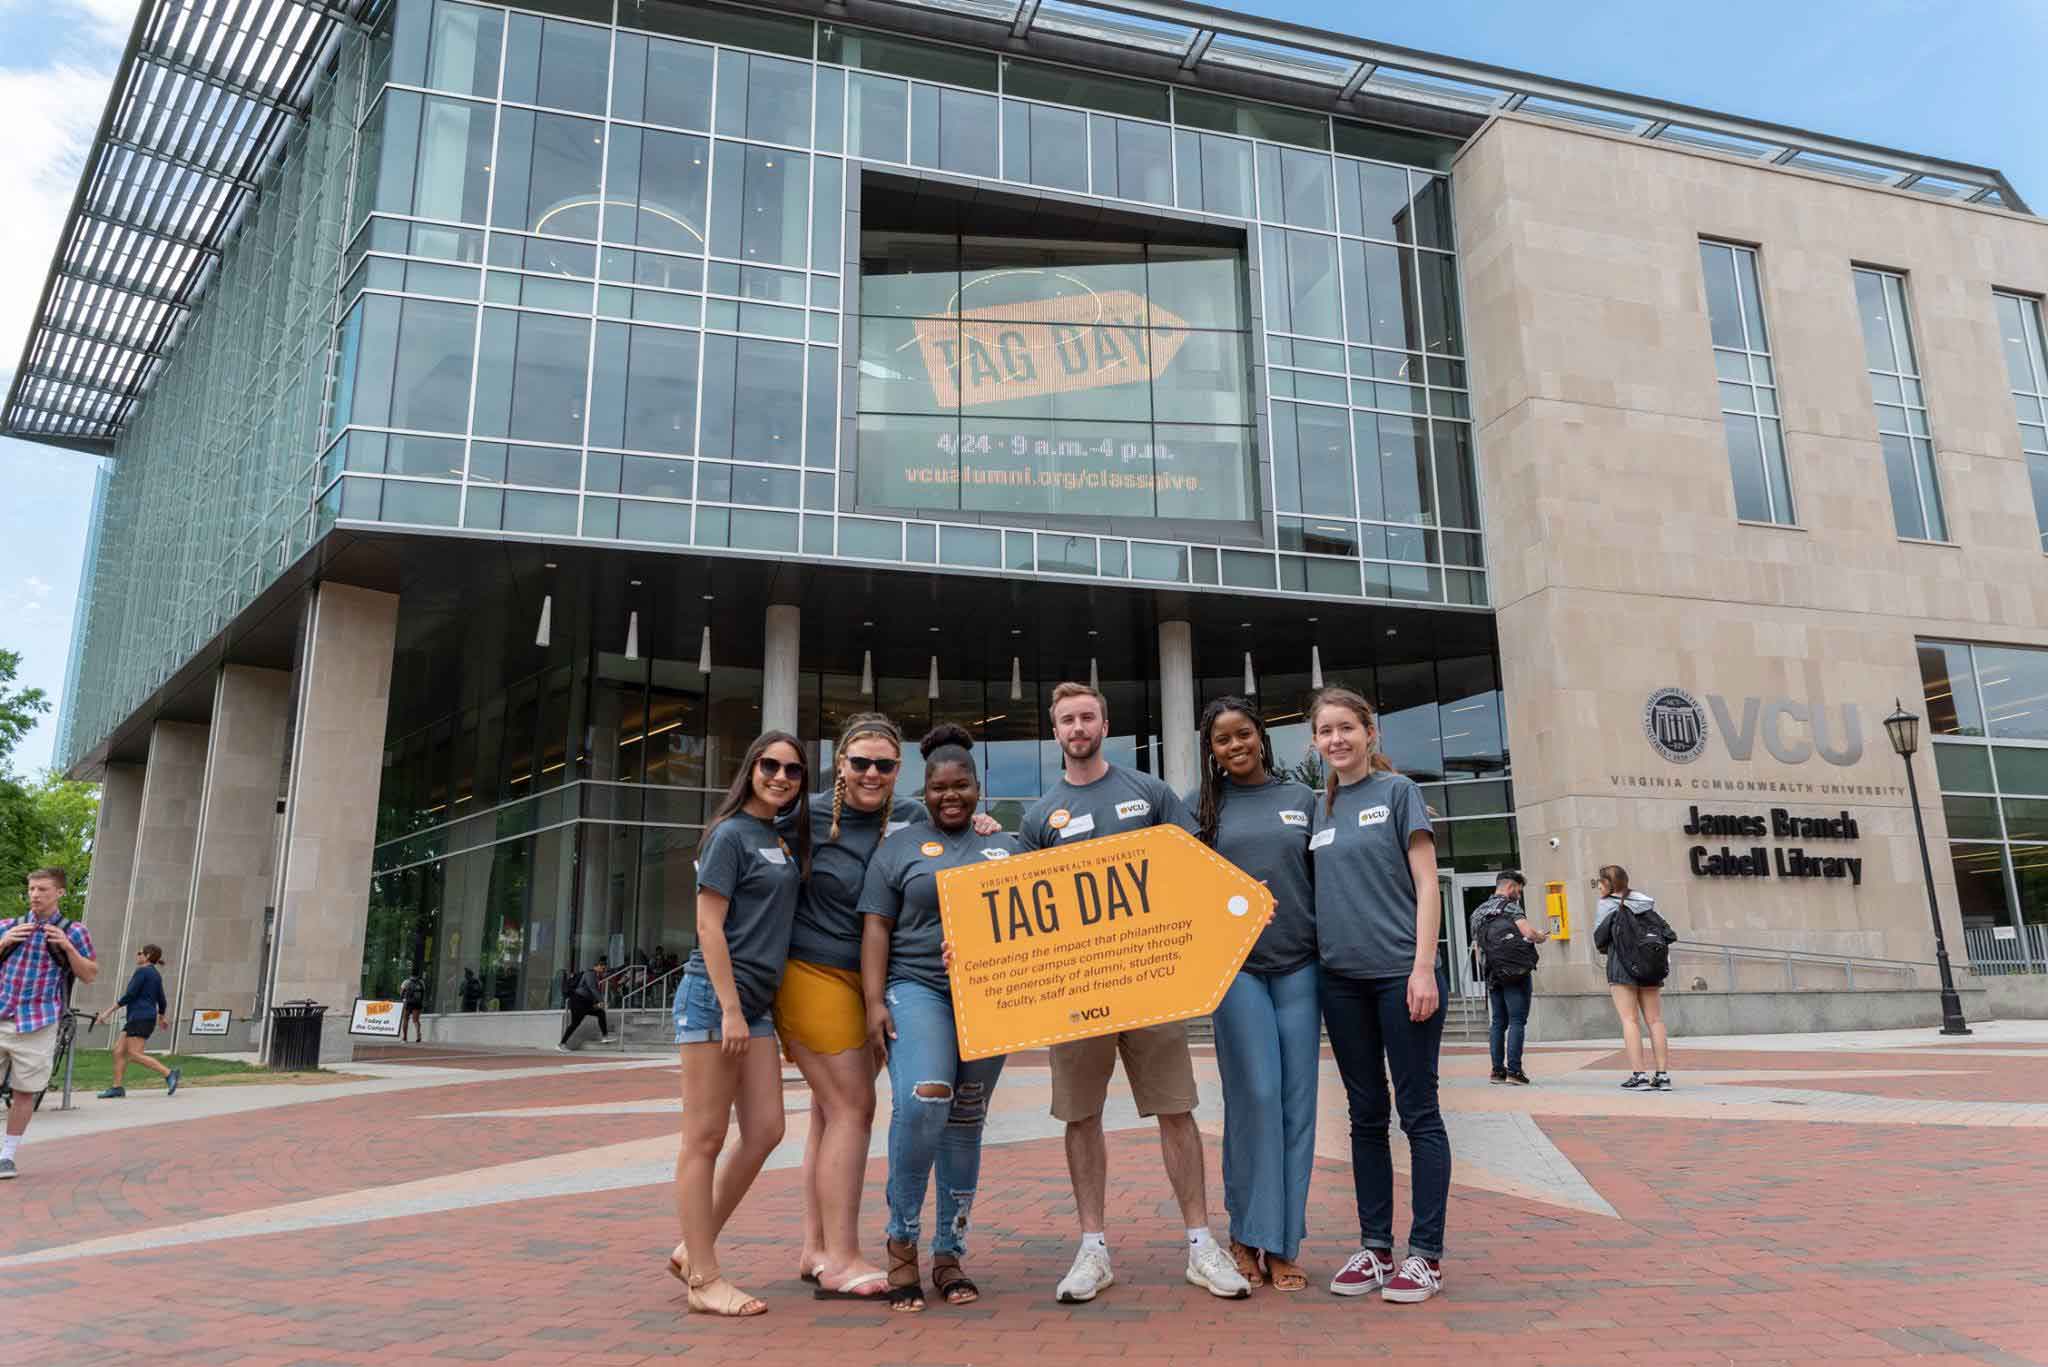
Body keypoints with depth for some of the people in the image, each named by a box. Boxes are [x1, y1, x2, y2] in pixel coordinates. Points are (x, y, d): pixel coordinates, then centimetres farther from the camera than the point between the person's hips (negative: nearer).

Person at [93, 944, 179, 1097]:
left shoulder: (141, 971, -7)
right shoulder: (156, 974, 19)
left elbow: (129, 995, -14)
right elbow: (162, 1001, 21)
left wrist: (109, 1011, -11)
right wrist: (161, 1017, 37)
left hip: (140, 1018, -10)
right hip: (135, 1019, 10)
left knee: (134, 1054, -14)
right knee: (118, 1050, 6)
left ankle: (169, 1073, -21)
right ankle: (117, 1087, 3)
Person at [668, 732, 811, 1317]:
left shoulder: (785, 841, 15)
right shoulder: (730, 834, -8)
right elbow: (709, 926, -13)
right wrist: (730, 1010, -17)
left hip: (755, 1002, 8)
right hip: (714, 996, -8)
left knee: (765, 1131, 7)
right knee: (705, 1138, -2)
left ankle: (692, 1251, 19)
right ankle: (705, 1279, 5)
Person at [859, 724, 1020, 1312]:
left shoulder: (1005, 846, 15)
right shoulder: (899, 848, 8)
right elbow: (876, 927, 2)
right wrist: (875, 1002, -9)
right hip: (917, 991, -3)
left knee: (967, 1122, 6)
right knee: (923, 1101, -23)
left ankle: (949, 1255, 18)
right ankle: (901, 1240, -5)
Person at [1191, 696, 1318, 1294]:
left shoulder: (1302, 798, 11)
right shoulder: (1203, 805, 7)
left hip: (1299, 965, 2)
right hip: (1235, 965, -2)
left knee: (1297, 1100, 1)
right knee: (1256, 1095, -7)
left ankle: (1282, 1244, 11)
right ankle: (1247, 1235, 6)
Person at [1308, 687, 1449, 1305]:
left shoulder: (1397, 790, -1)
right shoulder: (1319, 808, 12)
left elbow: (1425, 883, -6)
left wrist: (1423, 966, -14)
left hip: (1401, 972, -5)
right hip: (1342, 977, 5)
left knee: (1418, 1112, 1)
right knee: (1366, 1115, 11)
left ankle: (1426, 1252, 9)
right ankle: (1374, 1246, 19)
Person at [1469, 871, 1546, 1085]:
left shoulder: (1477, 912, 16)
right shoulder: (1510, 907, -6)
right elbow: (1528, 932, -19)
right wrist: (1541, 937, 1)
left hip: (1492, 974, 6)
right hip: (1516, 973, -6)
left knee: (1497, 1022, 10)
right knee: (1517, 1021, -3)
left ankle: (1498, 1069, 9)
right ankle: (1514, 1070, -7)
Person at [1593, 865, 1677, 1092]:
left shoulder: (1605, 906, -2)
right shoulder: (1646, 903, 11)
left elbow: (1599, 942, -1)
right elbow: (1667, 934, 7)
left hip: (1622, 966, -5)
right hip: (1651, 968, 5)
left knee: (1629, 1020, -3)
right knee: (1655, 1020, 7)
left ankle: (1638, 1075, -8)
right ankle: (1663, 1075, 5)